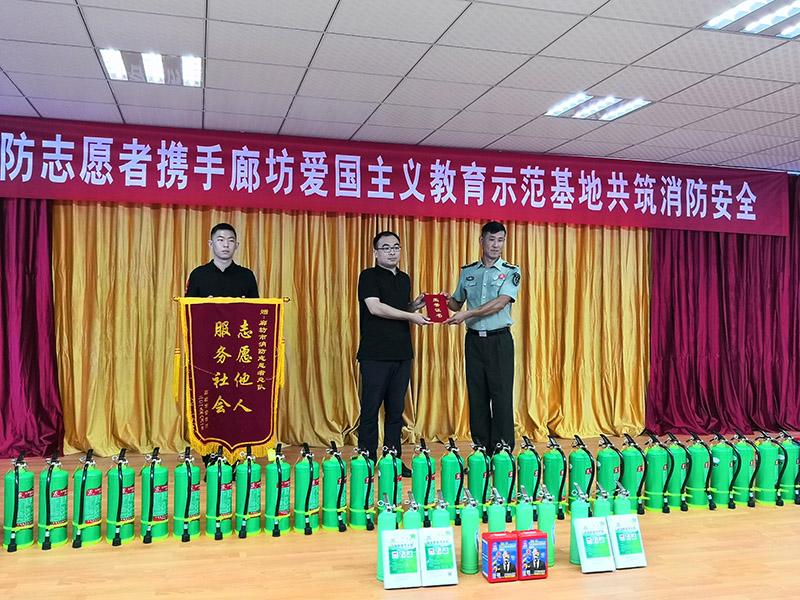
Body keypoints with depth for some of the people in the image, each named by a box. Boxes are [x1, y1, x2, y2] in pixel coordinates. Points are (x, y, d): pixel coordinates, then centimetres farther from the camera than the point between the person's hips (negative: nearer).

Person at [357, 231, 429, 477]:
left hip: (402, 354, 6)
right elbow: (375, 308, -15)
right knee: (371, 408, -1)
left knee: (396, 409, 9)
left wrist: (416, 305, 4)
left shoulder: (404, 279, 17)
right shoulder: (369, 276, -3)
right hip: (375, 354, -6)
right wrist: (411, 316, -13)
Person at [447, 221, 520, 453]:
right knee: (476, 396, 6)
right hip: (474, 339, 3)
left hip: (499, 340, -3)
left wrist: (467, 314, -23)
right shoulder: (467, 271, 10)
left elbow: (500, 302, -16)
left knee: (501, 395, -4)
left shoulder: (511, 272, -2)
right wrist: (448, 301, -6)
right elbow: (457, 303, 18)